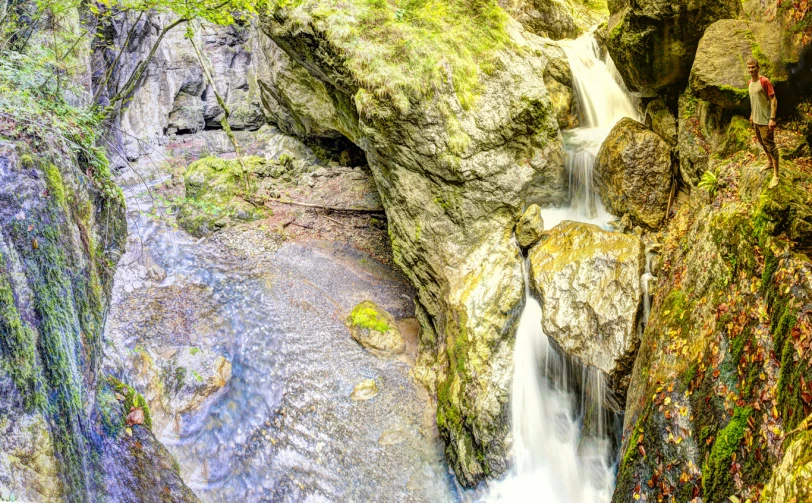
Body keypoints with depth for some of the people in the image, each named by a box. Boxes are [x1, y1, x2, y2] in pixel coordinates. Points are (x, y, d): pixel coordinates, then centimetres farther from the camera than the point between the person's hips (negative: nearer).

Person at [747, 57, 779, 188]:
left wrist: (772, 118, -22)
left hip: (765, 120, -8)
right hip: (756, 119, 8)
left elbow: (774, 100, -18)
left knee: (770, 145, -5)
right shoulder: (750, 82, 6)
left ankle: (776, 175, 0)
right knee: (762, 143, 23)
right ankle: (770, 163, 44)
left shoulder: (764, 81, -18)